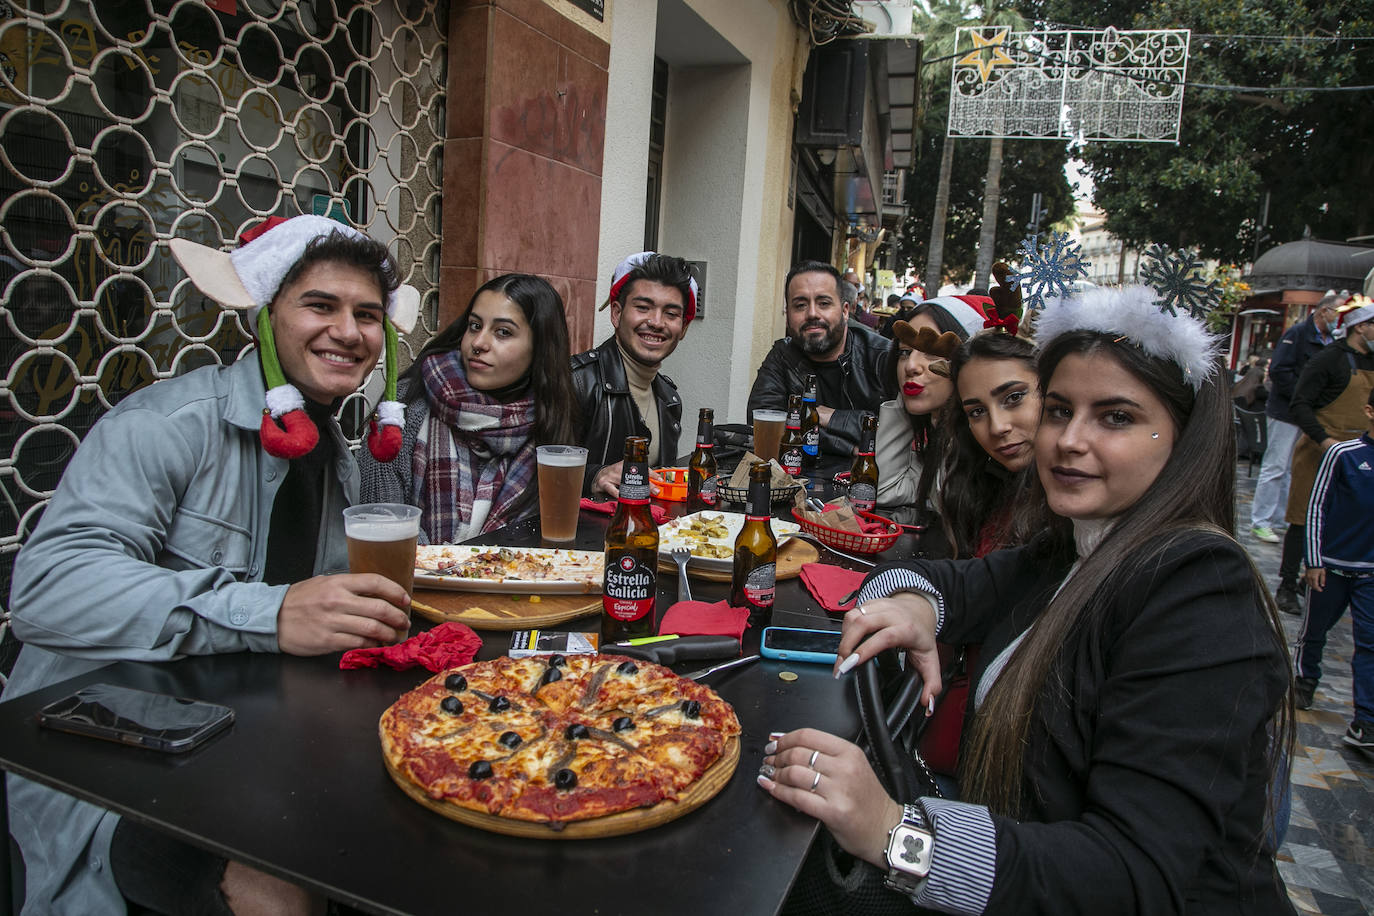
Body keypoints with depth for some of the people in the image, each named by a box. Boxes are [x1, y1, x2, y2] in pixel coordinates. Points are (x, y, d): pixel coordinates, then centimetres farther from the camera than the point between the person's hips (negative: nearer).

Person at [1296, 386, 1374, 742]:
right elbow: (1317, 506, -6)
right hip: (1332, 562, -2)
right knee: (1315, 629, 14)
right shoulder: (1344, 453, -10)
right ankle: (1306, 679, 40)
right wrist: (1314, 560, -8)